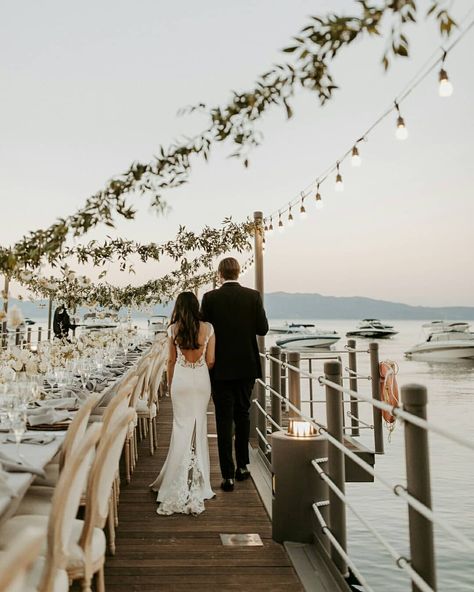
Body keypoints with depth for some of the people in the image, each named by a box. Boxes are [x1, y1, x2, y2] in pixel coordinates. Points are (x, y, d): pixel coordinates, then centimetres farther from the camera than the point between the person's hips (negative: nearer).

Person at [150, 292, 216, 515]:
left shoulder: (173, 329, -3)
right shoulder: (208, 328, -5)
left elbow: (171, 360, 3)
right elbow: (210, 361, -3)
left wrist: (169, 383, 15)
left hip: (181, 379, 0)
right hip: (201, 379, 0)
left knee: (182, 426, 9)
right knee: (199, 426, 11)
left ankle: (179, 478, 13)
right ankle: (196, 478, 20)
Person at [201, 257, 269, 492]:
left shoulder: (210, 298, -8)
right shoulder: (253, 296, -4)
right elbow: (263, 329, -3)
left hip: (221, 367, -2)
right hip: (247, 366, 2)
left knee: (224, 419, 3)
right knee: (243, 414, 18)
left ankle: (228, 475, 5)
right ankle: (242, 465, 28)